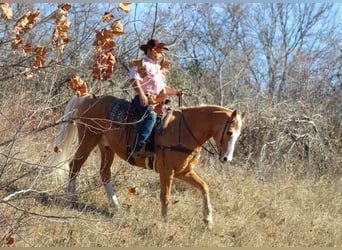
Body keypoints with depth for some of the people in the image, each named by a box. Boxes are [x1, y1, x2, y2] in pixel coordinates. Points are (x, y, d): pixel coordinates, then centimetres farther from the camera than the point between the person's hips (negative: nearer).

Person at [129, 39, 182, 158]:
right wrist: (141, 94, -29)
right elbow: (133, 79, -17)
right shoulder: (142, 64, -1)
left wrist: (175, 92, 24)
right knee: (151, 116, -33)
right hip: (144, 99, -10)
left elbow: (162, 87, 37)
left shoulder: (158, 67, 29)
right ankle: (139, 148, -43)